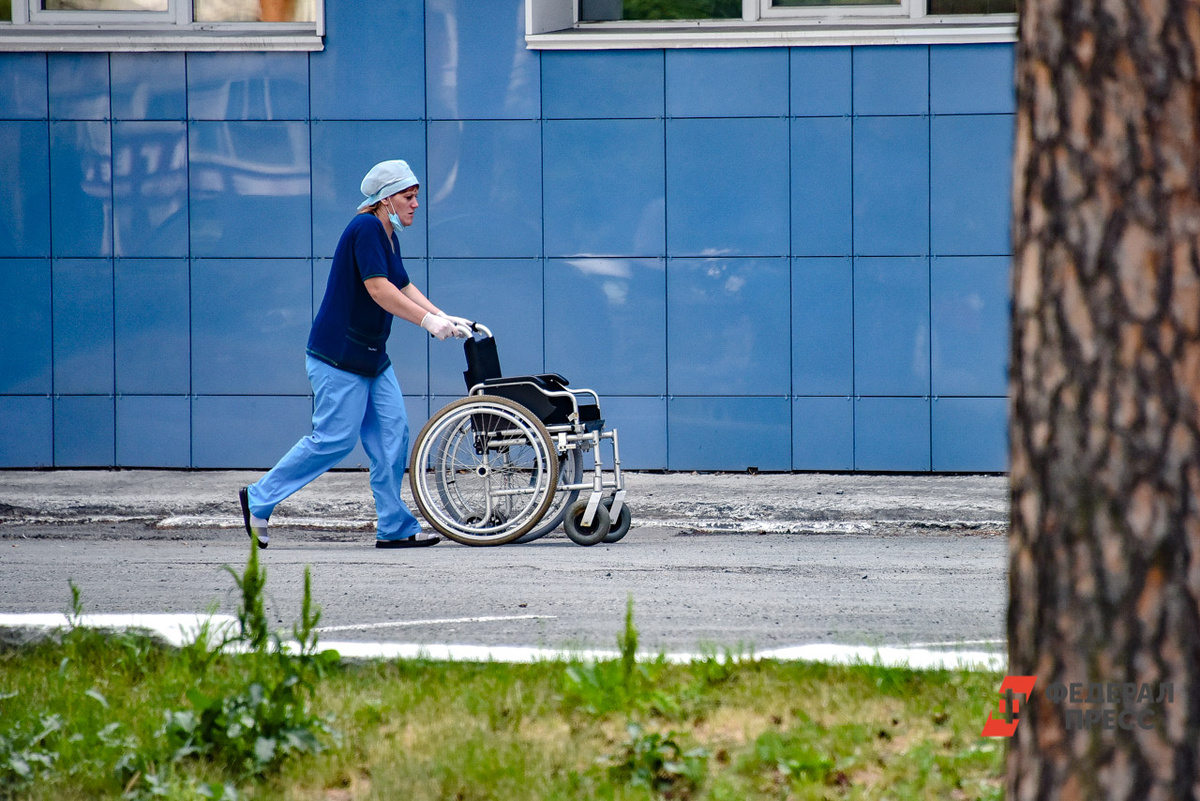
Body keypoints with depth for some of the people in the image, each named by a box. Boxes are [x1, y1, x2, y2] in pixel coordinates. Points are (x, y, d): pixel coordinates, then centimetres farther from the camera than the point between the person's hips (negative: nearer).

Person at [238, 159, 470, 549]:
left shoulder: (388, 236, 14)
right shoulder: (366, 228, -17)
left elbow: (404, 288, 15)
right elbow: (378, 289, -26)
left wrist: (444, 318, 2)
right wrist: (428, 321, -29)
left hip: (372, 357, 10)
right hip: (339, 356, -10)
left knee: (392, 436, 3)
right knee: (334, 440, -8)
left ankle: (395, 527, 6)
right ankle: (258, 499, 4)